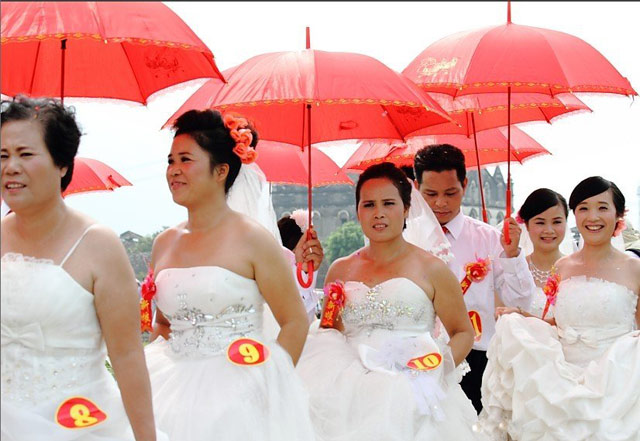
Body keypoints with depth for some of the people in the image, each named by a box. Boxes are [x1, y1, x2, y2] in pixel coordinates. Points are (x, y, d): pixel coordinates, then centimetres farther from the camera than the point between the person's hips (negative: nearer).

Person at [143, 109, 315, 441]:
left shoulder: (252, 239, -8)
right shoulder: (164, 243, 7)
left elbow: (295, 322, -6)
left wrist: (268, 383, -10)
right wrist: (155, 370, 4)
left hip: (237, 394, -5)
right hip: (175, 388, 5)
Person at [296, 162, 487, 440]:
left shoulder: (431, 269, 3)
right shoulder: (341, 270, 12)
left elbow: (463, 332, 8)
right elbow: (327, 332, 19)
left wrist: (439, 366, -9)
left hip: (411, 396, -2)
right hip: (352, 394, 2)